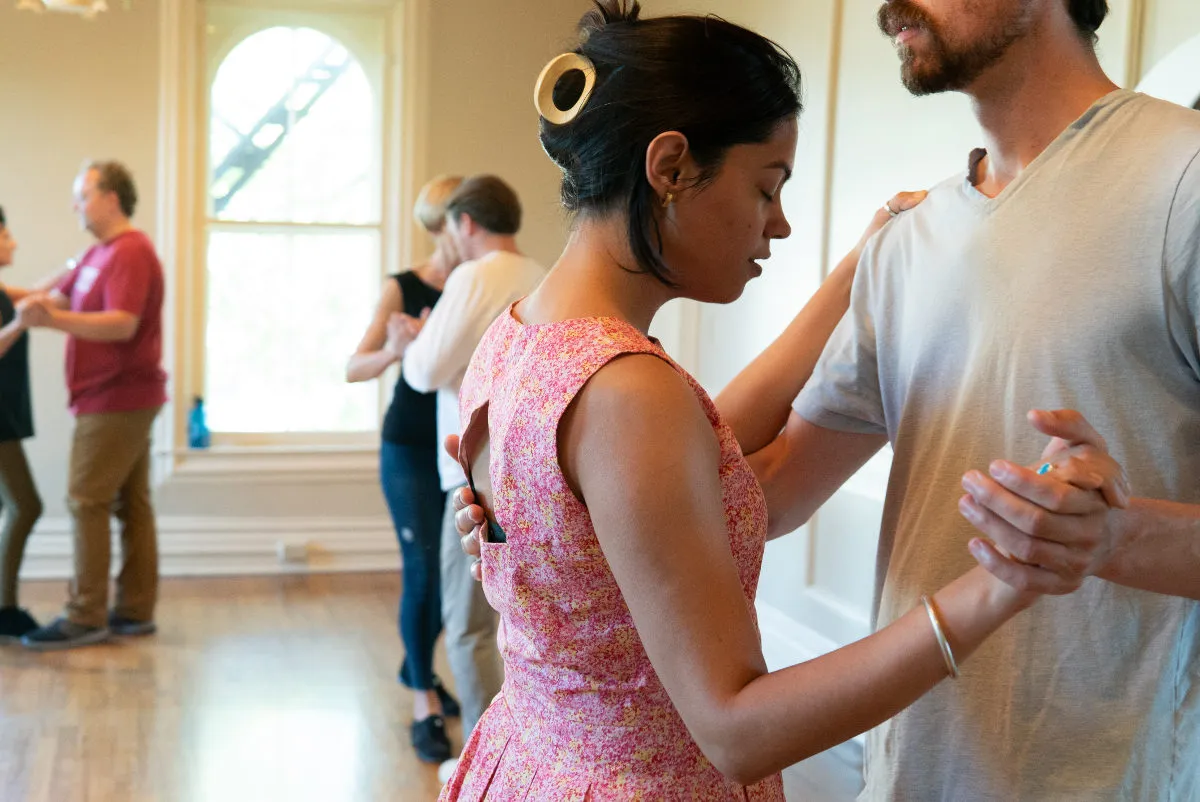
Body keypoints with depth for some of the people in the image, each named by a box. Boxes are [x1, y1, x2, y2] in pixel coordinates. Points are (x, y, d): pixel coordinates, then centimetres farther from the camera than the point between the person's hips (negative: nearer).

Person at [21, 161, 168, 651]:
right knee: (131, 504, 9)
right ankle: (135, 611, 14)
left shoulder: (130, 252, -14)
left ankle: (86, 618, -6)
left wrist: (52, 321, -34)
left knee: (87, 501, -8)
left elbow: (122, 324, -25)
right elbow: (60, 298, 16)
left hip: (115, 400, -10)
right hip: (124, 400, 10)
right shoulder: (101, 253, 17)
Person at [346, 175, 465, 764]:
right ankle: (424, 705, 8)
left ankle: (416, 667, 39)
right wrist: (392, 352, -32)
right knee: (423, 571, -4)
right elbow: (354, 368, -11)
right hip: (410, 449, -3)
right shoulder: (402, 288, -8)